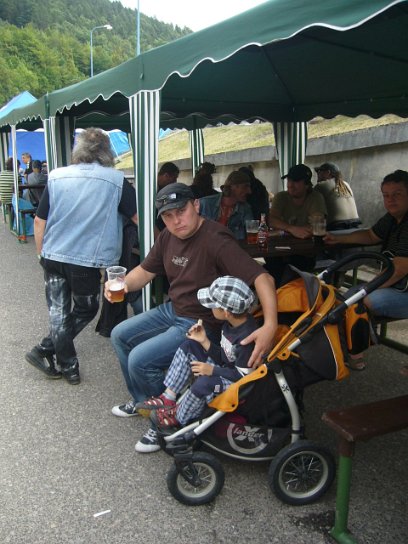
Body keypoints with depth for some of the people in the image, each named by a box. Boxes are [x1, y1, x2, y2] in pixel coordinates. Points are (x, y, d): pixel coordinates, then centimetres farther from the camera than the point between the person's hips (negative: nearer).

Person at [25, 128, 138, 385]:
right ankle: (44, 350, 15)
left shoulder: (56, 176, 0)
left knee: (59, 313, 14)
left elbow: (39, 221, 3)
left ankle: (69, 368, 19)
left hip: (53, 257, 3)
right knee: (85, 310, 18)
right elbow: (139, 217, -4)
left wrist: (42, 253, 15)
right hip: (88, 260, -3)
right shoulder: (116, 180, -8)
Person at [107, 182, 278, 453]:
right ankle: (143, 401, 33)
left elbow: (262, 278, -34)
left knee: (140, 359, -20)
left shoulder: (216, 240, -27)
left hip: (201, 324, -9)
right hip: (172, 310, 9)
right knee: (120, 336, 15)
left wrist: (270, 326, -47)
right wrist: (123, 284, -12)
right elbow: (146, 271, 10)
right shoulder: (168, 236, -2)